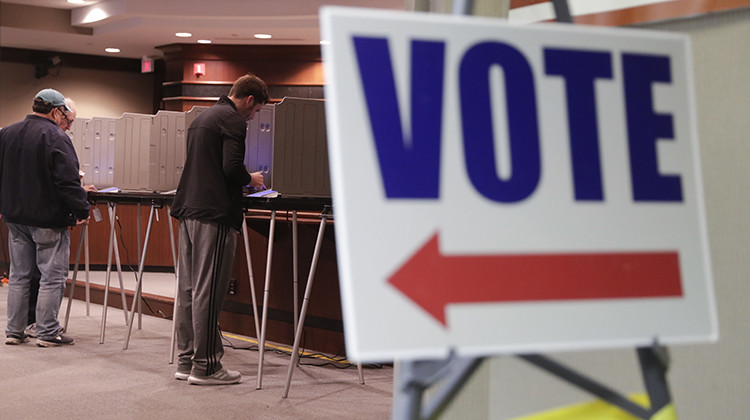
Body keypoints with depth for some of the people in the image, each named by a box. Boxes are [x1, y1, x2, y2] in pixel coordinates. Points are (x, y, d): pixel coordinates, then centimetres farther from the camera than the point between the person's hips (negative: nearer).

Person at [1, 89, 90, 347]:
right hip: (48, 219, -7)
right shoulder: (56, 137, -14)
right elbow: (68, 181, -20)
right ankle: (47, 333, 2)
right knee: (52, 277, 0)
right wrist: (82, 210, -13)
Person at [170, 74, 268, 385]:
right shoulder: (233, 120, -8)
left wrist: (243, 180, 24)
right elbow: (232, 167, -18)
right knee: (208, 291, -6)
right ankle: (205, 366, -2)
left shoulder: (203, 117, 22)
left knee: (189, 289, 10)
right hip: (214, 213, -9)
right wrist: (251, 179, 2)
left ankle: (186, 361, 16)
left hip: (189, 209, 9)